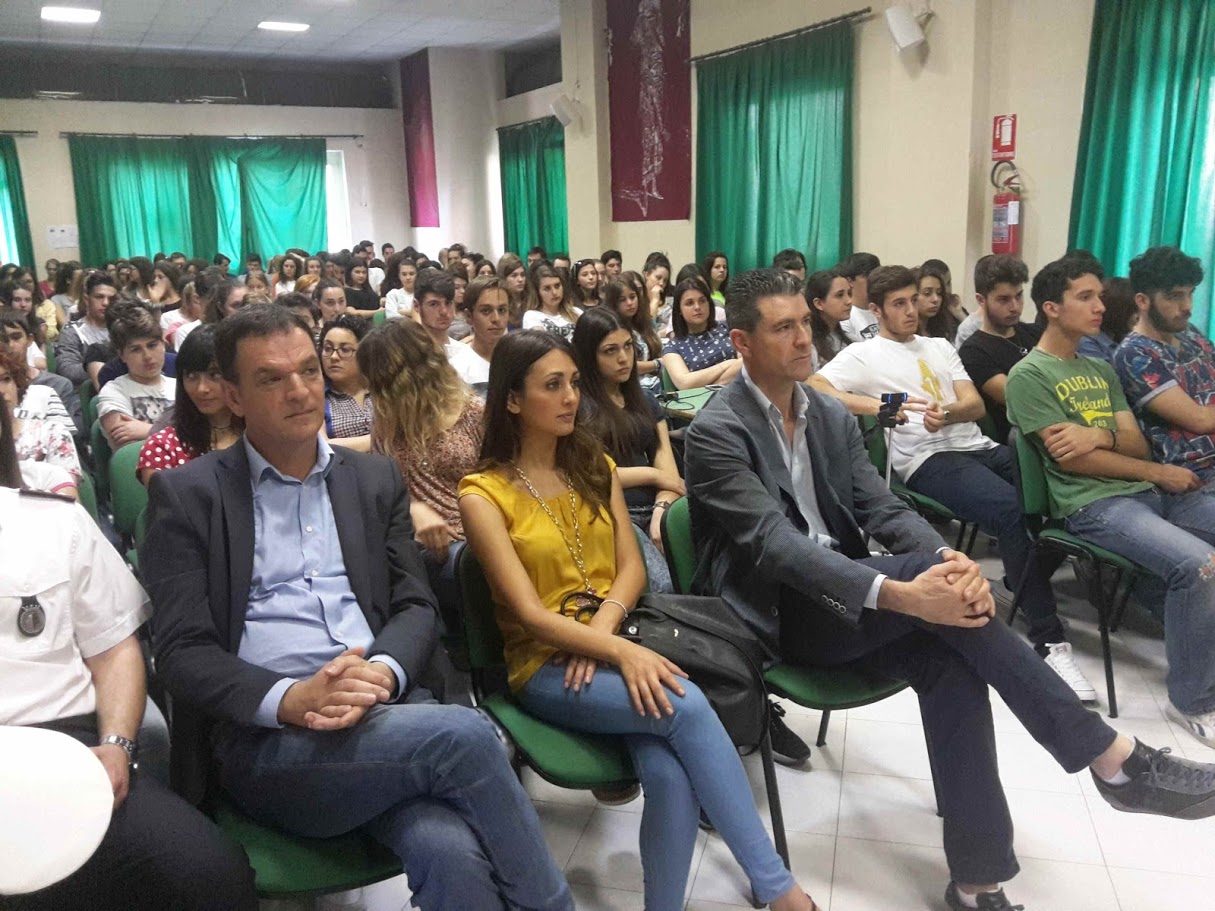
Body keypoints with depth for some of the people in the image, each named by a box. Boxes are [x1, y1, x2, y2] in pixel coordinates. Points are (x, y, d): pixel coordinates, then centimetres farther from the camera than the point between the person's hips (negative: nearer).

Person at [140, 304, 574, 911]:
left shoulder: (376, 478, 16)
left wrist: (381, 673, -12)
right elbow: (181, 650, -1)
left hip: (387, 711, 3)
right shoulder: (186, 494, 6)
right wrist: (289, 698, -20)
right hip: (263, 737, -2)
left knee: (453, 854, -31)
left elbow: (414, 606, 11)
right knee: (462, 733, -28)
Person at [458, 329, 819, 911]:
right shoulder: (483, 493, -5)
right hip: (545, 663, -4)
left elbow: (632, 567, 7)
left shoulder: (596, 466, 12)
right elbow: (530, 613, -13)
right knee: (685, 707, -30)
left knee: (670, 776, -28)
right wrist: (621, 652, -26)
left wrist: (603, 630, -13)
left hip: (615, 640, 4)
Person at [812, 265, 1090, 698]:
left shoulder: (940, 346, 26)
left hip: (978, 445, 6)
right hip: (928, 459, -6)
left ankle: (1025, 578, 8)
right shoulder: (863, 355, 9)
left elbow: (976, 404, 14)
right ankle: (1049, 642, -27)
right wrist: (878, 406, -19)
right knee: (1013, 510, -33)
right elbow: (812, 388, -8)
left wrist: (947, 413, -11)